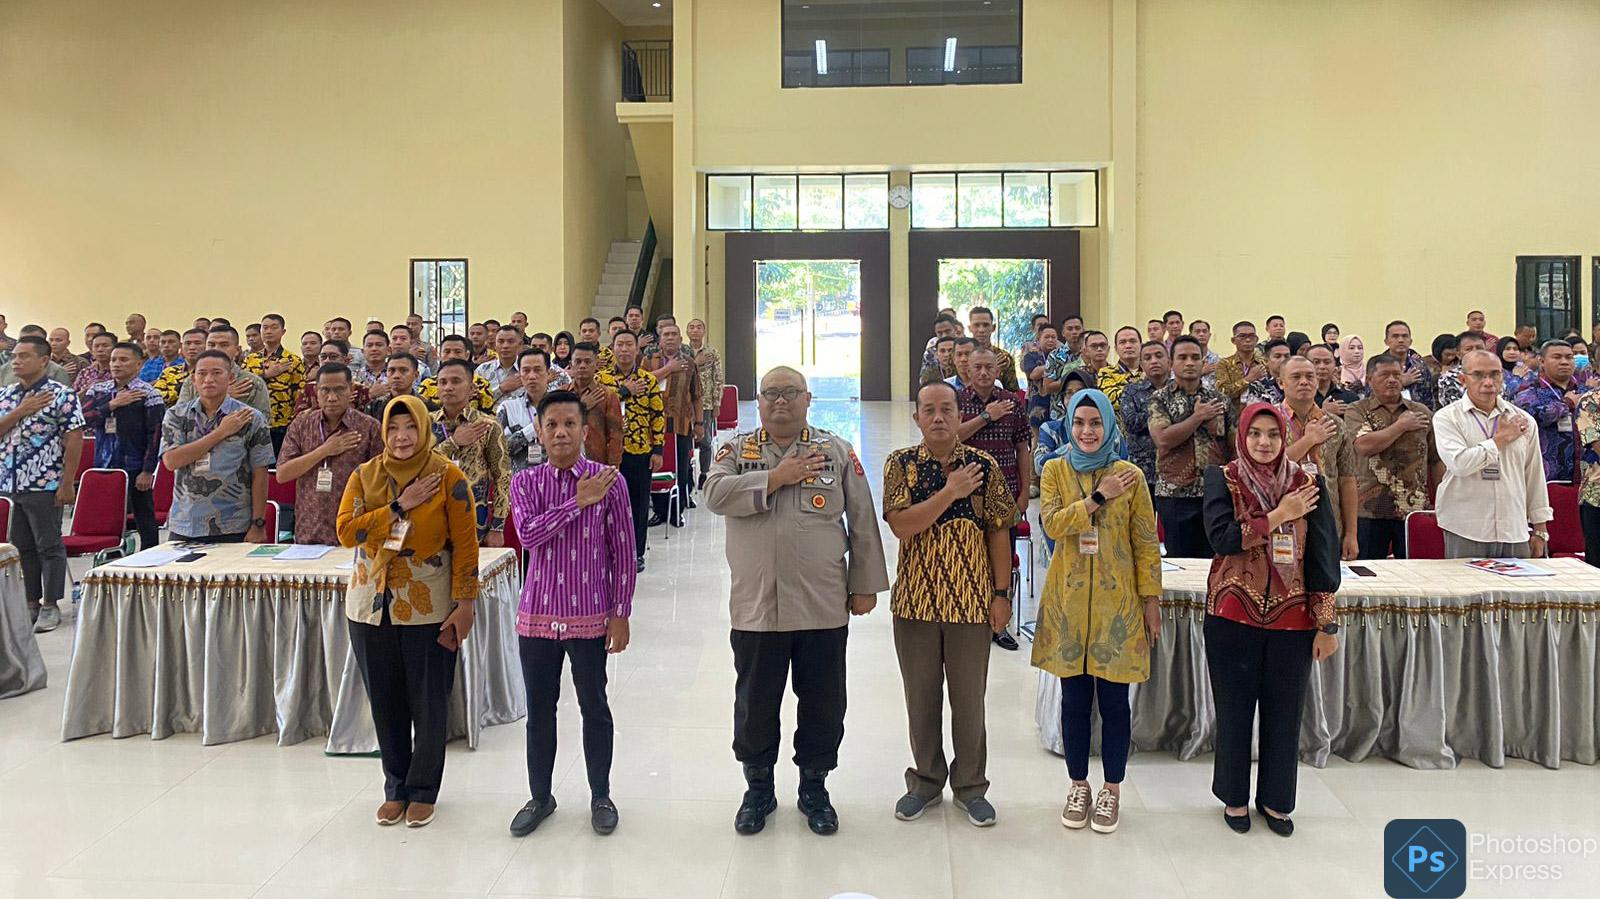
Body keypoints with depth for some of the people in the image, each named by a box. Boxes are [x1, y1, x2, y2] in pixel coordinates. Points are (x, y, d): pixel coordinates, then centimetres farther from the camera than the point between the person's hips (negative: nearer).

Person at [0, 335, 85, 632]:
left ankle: (50, 605, 9)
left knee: (49, 546, 1)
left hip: (44, 486, -6)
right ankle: (30, 602, 22)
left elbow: (74, 439, -11)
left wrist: (67, 483, -14)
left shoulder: (62, 395, -7)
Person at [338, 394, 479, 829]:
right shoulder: (365, 476, 4)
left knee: (429, 705, 5)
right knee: (386, 703, 12)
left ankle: (423, 790, 22)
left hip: (428, 610, -3)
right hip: (372, 608, 3)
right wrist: (400, 506, -15)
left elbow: (465, 544, -7)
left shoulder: (448, 478, -6)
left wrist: (464, 604, -11)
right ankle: (396, 788, 28)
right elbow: (346, 531, -8)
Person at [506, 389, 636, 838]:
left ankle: (601, 796, 27)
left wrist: (620, 614, -4)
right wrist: (578, 501, -19)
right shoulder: (525, 482, 0)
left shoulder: (610, 481, -5)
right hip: (537, 614, 2)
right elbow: (528, 533, -17)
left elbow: (622, 552, -3)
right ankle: (540, 796, 29)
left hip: (590, 616, -2)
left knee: (594, 707, 10)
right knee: (539, 709, 12)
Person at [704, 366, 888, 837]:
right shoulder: (737, 449, 5)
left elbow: (863, 522, 5)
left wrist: (864, 585, 2)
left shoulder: (837, 451, 4)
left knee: (823, 704, 11)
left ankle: (815, 789, 30)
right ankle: (758, 789, 32)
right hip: (755, 607, 0)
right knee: (754, 704, 12)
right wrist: (776, 477, -15)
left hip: (823, 607, 0)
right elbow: (715, 494, -14)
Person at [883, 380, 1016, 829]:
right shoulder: (901, 464, -3)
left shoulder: (984, 465, -1)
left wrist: (1002, 594, -3)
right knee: (921, 697, 12)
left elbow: (998, 532, 0)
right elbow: (901, 525, -16)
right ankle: (926, 779, 29)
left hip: (972, 601, 0)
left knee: (969, 697, 10)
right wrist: (950, 492, -19)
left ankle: (970, 785, 26)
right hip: (916, 599, 0)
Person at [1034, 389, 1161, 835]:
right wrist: (1098, 498, -20)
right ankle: (1078, 785, 25)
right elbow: (1051, 522, -13)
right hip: (1068, 601, 1)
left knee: (1114, 700, 5)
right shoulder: (1056, 470, 2)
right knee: (1075, 698, 9)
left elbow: (1146, 542, 1)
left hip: (1116, 602, -1)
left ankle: (1112, 789, 21)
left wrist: (1151, 598, -1)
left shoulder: (1130, 475, -1)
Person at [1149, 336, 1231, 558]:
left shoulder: (1218, 399, 11)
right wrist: (1199, 417, -8)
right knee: (1178, 558, 3)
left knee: (1213, 558, 4)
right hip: (1175, 493, -2)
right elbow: (1163, 439, -13)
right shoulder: (1160, 399, 2)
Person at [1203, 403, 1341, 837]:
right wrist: (1279, 516, -17)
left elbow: (1323, 557, 0)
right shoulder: (1223, 478, -3)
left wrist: (1327, 624, -2)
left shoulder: (1308, 485, 1)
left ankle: (1275, 799, 29)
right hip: (1233, 614, -1)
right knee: (1234, 708, 9)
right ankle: (1235, 796, 27)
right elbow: (1221, 536, -18)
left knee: (1284, 711, 10)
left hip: (1292, 618, 2)